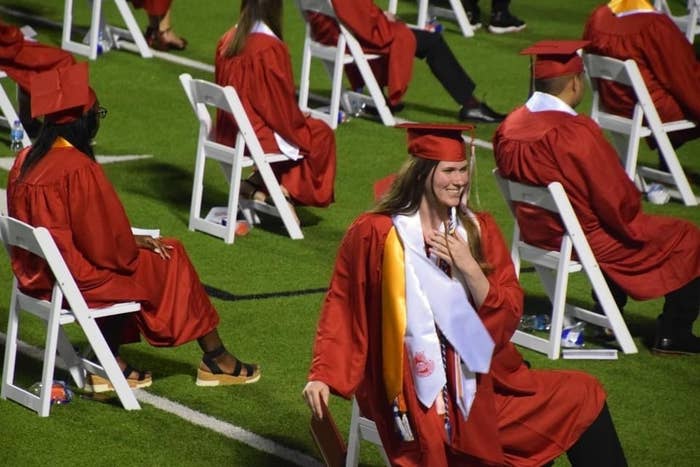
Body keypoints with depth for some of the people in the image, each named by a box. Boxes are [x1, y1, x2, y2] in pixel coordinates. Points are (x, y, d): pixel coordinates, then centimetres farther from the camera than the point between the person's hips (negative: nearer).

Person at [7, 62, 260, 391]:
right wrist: (135, 245, 2)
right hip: (75, 280, -8)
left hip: (35, 274, 8)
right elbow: (107, 247, -20)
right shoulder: (78, 169, -24)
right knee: (170, 260, 11)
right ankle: (215, 360, 25)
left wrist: (130, 241, 13)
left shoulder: (26, 161, 1)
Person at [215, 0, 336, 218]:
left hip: (228, 133, 7)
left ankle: (256, 185, 13)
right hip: (257, 135, -7)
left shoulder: (228, 40, 0)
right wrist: (299, 118, 7)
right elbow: (282, 104, -16)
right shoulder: (270, 47, -21)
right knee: (321, 134, 14)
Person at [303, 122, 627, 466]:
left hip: (474, 376, 5)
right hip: (411, 386, -5)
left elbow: (509, 317, 2)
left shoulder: (479, 231, 7)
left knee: (584, 397, -10)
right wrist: (322, 376, -11)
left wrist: (468, 267, -13)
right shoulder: (374, 234, -5)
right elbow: (341, 311, 0)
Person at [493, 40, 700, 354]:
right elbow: (619, 200, -22)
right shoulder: (576, 132, -28)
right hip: (584, 240, -9)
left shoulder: (509, 127, -7)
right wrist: (632, 206, 3)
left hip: (535, 232, 9)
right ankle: (672, 335, 15)